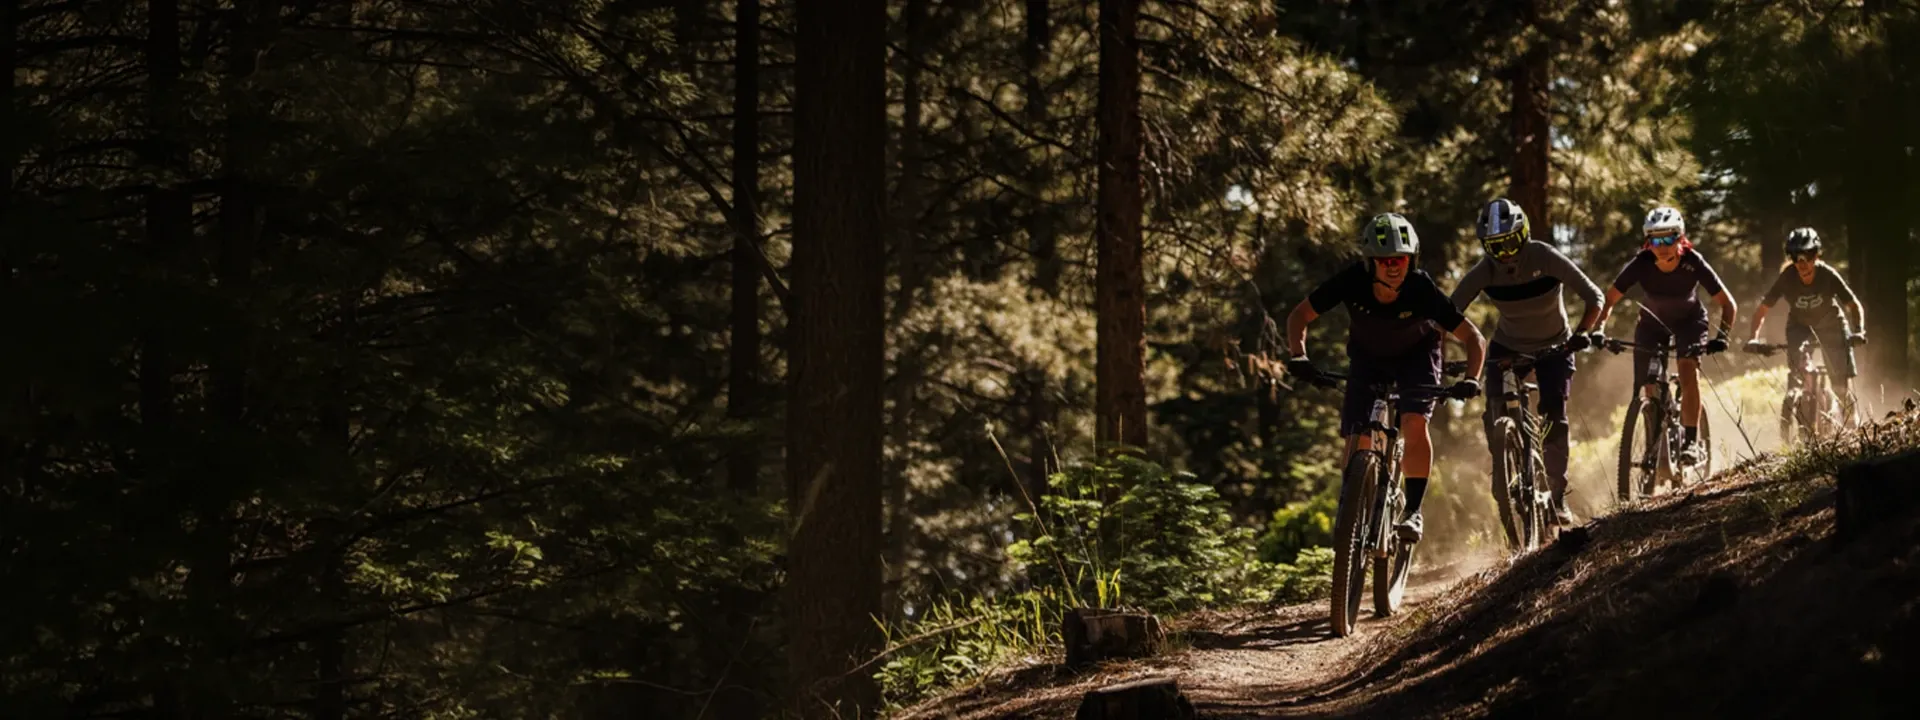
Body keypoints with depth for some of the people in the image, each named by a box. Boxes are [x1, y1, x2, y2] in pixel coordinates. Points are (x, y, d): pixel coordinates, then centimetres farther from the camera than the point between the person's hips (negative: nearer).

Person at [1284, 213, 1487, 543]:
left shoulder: (1422, 289, -33)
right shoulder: (1352, 281, -30)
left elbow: (1472, 336, -26)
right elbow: (1299, 316, -19)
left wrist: (1470, 379, -43)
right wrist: (1298, 357, -36)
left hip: (1417, 356, -2)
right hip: (1368, 357, 2)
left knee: (1414, 424, -26)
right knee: (1358, 442, -10)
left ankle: (1413, 512, -17)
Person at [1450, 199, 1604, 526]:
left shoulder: (1546, 259, -27)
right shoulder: (1484, 272, -21)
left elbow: (1594, 297, -25)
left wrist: (1582, 333, -41)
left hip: (1553, 347, -2)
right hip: (1507, 347, 2)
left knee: (1554, 417, -14)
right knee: (1494, 414, -17)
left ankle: (1558, 495, 2)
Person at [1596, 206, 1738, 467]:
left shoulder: (1693, 262, -31)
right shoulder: (1641, 264, -28)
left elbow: (1728, 304, -26)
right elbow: (1610, 299, -20)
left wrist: (1721, 336, -41)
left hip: (1689, 320, -2)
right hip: (1653, 321, 2)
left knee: (1688, 369, -27)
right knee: (1650, 386, -7)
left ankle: (1692, 441, -24)